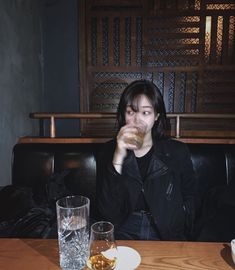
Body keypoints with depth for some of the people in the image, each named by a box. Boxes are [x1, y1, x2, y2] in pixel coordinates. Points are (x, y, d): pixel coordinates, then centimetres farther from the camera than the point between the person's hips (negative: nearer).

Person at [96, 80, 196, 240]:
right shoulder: (109, 151, -4)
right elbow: (106, 213, -11)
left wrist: (179, 235, -4)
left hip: (166, 237, 1)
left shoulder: (178, 152, -2)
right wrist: (118, 157, -21)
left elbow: (189, 199, 10)